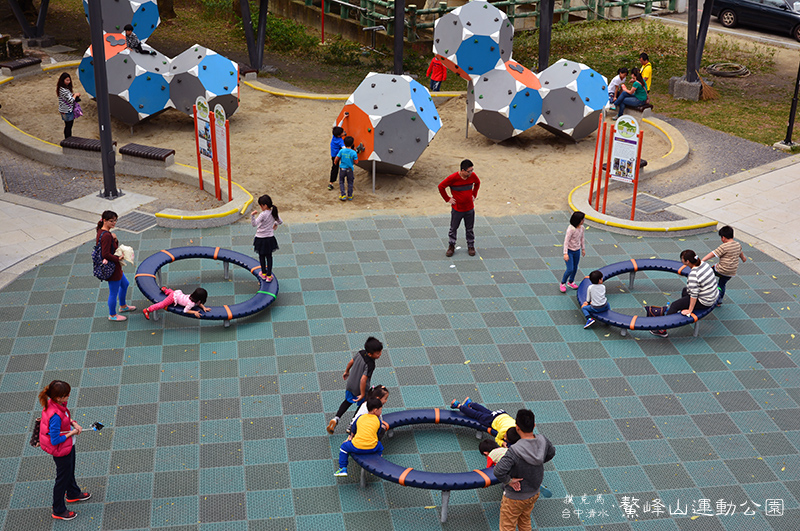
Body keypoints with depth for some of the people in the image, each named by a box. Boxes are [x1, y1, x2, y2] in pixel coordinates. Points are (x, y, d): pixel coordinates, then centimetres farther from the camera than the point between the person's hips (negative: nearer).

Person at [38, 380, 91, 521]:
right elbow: (55, 440, -32)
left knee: (70, 471, 33)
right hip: (61, 451, -9)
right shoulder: (55, 415, -39)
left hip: (68, 446, 9)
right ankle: (58, 511, 34)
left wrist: (73, 423, -7)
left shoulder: (56, 403, -12)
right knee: (62, 479, 13)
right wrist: (71, 433, -21)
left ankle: (73, 494, 59)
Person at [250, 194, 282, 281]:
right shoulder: (273, 213, -6)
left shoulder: (263, 214, -25)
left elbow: (254, 224, -33)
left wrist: (252, 215, -45)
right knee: (269, 256, 14)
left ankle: (264, 273, 29)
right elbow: (280, 222, 8)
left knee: (261, 256, 16)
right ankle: (269, 276, 16)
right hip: (270, 237, 5)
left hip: (261, 238, -5)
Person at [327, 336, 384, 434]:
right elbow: (363, 380, -36)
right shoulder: (370, 364, -32)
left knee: (348, 401, 29)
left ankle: (336, 419, 14)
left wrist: (346, 371, 25)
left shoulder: (360, 353, -11)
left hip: (350, 385, 6)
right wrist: (362, 394, -26)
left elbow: (351, 362, 5)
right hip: (360, 389, -6)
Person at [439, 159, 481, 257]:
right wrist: (447, 199, -8)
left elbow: (477, 183, 14)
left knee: (470, 229, 15)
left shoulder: (472, 176, -10)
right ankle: (451, 246, 28)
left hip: (469, 208, 3)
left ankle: (471, 246, 31)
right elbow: (441, 186, -11)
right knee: (453, 228, 11)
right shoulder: (453, 178, -22)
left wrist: (474, 195, 7)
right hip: (457, 209, -3)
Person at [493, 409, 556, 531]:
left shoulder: (515, 451, -36)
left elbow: (498, 471, -44)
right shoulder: (542, 441, -17)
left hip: (515, 498, -6)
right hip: (534, 493, 6)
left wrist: (509, 481, -26)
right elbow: (551, 452, 6)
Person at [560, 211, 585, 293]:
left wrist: (583, 249, 21)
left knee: (575, 268, 17)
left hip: (577, 251, 7)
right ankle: (562, 283, 16)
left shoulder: (581, 227, -3)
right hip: (569, 251, -7)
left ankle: (571, 282, 41)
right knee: (570, 269, -7)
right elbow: (566, 241, -24)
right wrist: (565, 253, -27)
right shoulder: (571, 229, -26)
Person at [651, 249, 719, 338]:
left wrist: (690, 310, -20)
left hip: (704, 302, -9)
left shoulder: (693, 274, -31)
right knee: (685, 291, 31)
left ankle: (663, 330, 1)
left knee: (674, 305, -4)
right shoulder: (704, 264, -3)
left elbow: (694, 295, -29)